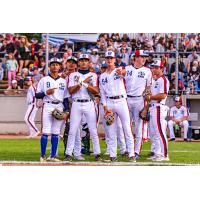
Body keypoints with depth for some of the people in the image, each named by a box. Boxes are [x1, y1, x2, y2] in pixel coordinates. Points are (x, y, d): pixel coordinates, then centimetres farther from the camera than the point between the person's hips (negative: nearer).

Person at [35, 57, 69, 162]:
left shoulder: (63, 81, 15)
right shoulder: (44, 80, 7)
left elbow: (66, 98, 14)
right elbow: (37, 95, 3)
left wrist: (66, 111, 5)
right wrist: (46, 92, -14)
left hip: (60, 107, 3)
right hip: (48, 106, -3)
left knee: (56, 133, 2)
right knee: (45, 132, -10)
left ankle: (53, 156, 6)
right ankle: (43, 156, -6)